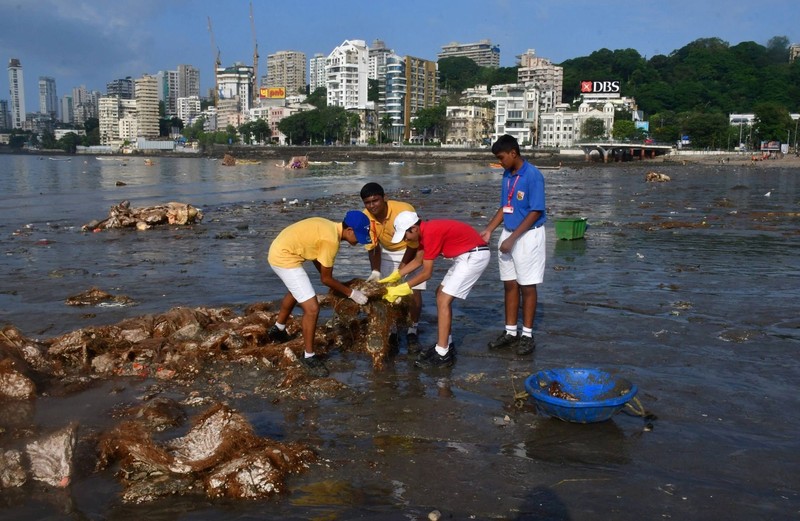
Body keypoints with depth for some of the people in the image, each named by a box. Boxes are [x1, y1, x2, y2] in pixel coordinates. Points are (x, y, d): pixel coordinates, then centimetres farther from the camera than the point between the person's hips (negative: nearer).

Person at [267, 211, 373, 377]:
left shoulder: (331, 228, 4)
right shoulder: (331, 239, -24)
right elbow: (326, 279, -15)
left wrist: (337, 286, 13)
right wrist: (351, 293, -5)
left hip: (280, 250, 11)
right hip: (284, 257, -11)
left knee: (296, 291, 36)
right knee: (312, 308, -10)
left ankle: (278, 329, 57)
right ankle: (309, 357, 6)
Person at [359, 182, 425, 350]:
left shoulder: (405, 211, -35)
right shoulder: (366, 217, -22)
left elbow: (413, 245, -25)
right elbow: (372, 247, -11)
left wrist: (400, 271, -22)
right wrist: (375, 271, -22)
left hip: (411, 251, -4)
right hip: (388, 253, 4)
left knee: (414, 291, -11)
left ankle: (412, 331, 5)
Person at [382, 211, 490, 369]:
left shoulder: (430, 233, -23)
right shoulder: (425, 231, 7)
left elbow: (426, 273, -18)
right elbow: (418, 260, 21)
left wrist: (401, 289, -10)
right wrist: (394, 277, 17)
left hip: (475, 255, -10)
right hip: (465, 255, 10)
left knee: (444, 300, -10)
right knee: (441, 294, 16)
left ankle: (442, 354, -8)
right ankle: (446, 344, 22)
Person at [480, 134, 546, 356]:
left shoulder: (533, 175, -17)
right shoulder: (507, 175, 7)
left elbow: (535, 212, -18)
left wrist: (512, 238, -19)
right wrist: (489, 230, 6)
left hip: (528, 235, -7)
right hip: (509, 234, 7)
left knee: (527, 286, 1)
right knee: (509, 284, 10)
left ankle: (527, 335, 12)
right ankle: (510, 332, 20)